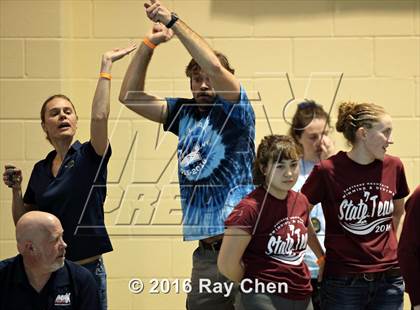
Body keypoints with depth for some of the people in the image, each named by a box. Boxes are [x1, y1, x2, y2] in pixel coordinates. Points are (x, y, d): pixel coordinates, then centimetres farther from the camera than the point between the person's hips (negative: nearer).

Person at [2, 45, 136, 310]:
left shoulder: (90, 157, -4)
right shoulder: (40, 169, 8)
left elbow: (100, 116, -23)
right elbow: (23, 223, 13)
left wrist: (106, 65, -21)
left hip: (87, 269, -4)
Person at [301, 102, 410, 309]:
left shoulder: (393, 167, 2)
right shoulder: (328, 170, -10)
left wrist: (391, 244, 11)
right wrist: (321, 255, 3)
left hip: (389, 280, 4)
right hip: (343, 283, -3)